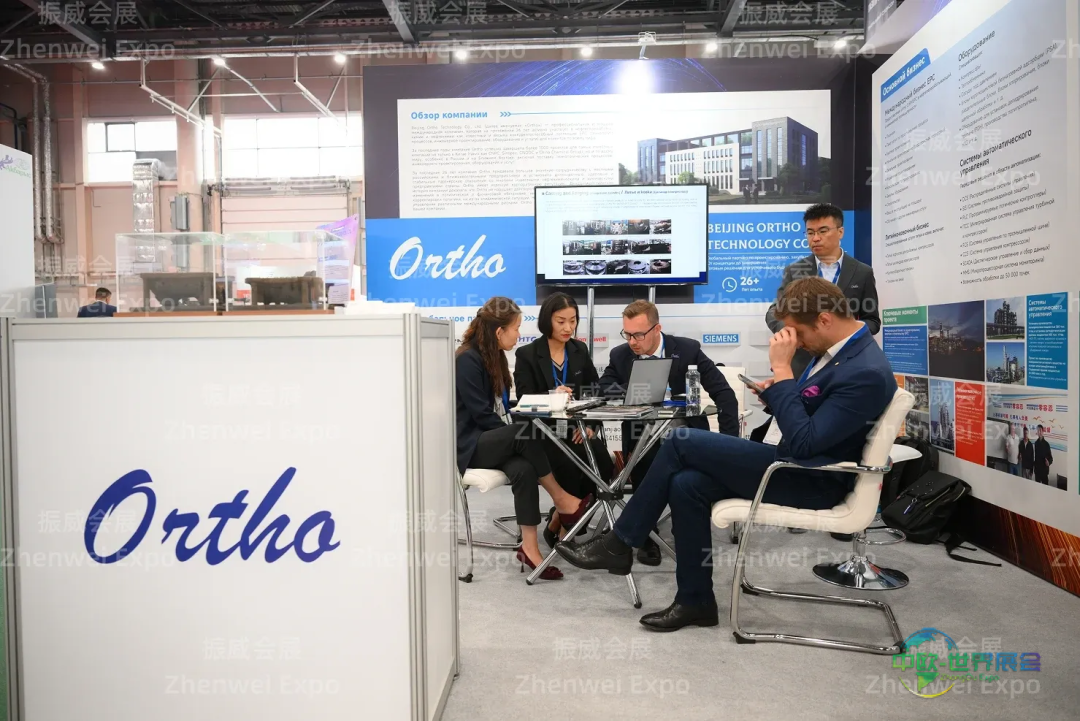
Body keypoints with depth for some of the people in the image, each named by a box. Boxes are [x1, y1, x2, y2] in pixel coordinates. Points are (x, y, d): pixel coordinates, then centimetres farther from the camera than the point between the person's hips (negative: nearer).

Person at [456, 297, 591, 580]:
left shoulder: (494, 356, 12)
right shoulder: (467, 360, -14)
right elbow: (481, 414, -18)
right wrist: (518, 434, -20)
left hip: (494, 441, 7)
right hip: (470, 446, -7)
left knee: (524, 469, -26)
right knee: (525, 432, -32)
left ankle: (529, 547, -29)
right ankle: (560, 498, -17)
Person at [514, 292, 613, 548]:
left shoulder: (580, 350, 13)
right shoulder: (526, 354, 0)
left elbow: (596, 393, 8)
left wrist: (591, 425, -10)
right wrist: (551, 396, -29)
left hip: (576, 428, 4)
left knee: (603, 465, -25)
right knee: (569, 468, -32)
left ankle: (561, 521, -2)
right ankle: (564, 524, -2)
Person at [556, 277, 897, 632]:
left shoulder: (866, 372, -23)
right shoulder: (838, 348, 7)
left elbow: (803, 443, -26)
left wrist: (782, 370, -24)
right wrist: (778, 391, 0)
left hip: (811, 482, -9)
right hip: (797, 467, 9)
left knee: (683, 441, -15)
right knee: (686, 484, -9)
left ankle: (618, 543, -2)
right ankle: (695, 601, 5)